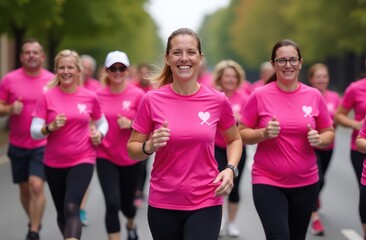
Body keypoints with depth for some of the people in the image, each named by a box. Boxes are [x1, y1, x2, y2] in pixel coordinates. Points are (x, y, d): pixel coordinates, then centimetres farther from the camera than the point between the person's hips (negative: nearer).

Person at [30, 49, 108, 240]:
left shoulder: (90, 97, -1)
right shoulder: (47, 97, -4)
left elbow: (102, 123, 16)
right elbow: (34, 132, -6)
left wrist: (99, 134, -6)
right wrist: (51, 127, -25)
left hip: (83, 160, -2)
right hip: (54, 163, 2)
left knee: (72, 207, -21)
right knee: (62, 212, 14)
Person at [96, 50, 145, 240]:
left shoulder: (138, 95, -9)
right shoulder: (99, 95, -2)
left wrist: (130, 124, -22)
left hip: (131, 158, 0)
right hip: (105, 157, 0)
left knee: (126, 203, 16)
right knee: (112, 203, -14)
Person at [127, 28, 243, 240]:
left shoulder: (217, 100, -4)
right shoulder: (152, 100, -6)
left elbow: (235, 139, 13)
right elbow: (132, 149, 3)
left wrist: (230, 169, -5)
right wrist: (150, 147, -18)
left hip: (206, 203, -1)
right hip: (162, 204, 1)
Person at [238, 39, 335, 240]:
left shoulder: (314, 96, 0)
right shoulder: (259, 95, -6)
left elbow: (329, 133, 10)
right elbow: (242, 134, -1)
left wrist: (319, 139, -11)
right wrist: (263, 133, -19)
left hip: (306, 182, 3)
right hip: (267, 182, -3)